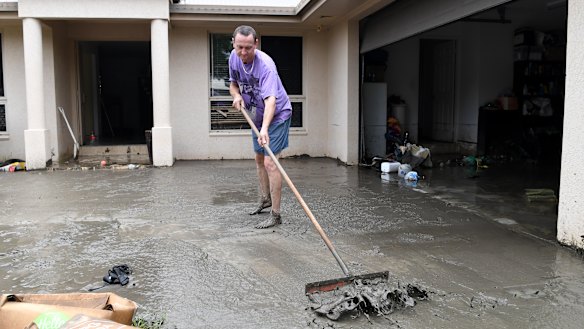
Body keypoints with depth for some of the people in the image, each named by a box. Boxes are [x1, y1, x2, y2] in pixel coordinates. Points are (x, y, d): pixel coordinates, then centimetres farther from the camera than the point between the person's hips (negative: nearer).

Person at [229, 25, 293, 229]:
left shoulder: (265, 65, -32)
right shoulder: (234, 58, -9)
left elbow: (270, 100, -44)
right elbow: (233, 83, 8)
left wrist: (264, 129, -59)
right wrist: (236, 96, -16)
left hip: (277, 115, -8)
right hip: (257, 115, 8)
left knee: (270, 163, -15)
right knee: (259, 159, 19)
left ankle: (275, 215, -8)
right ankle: (265, 199, 39)